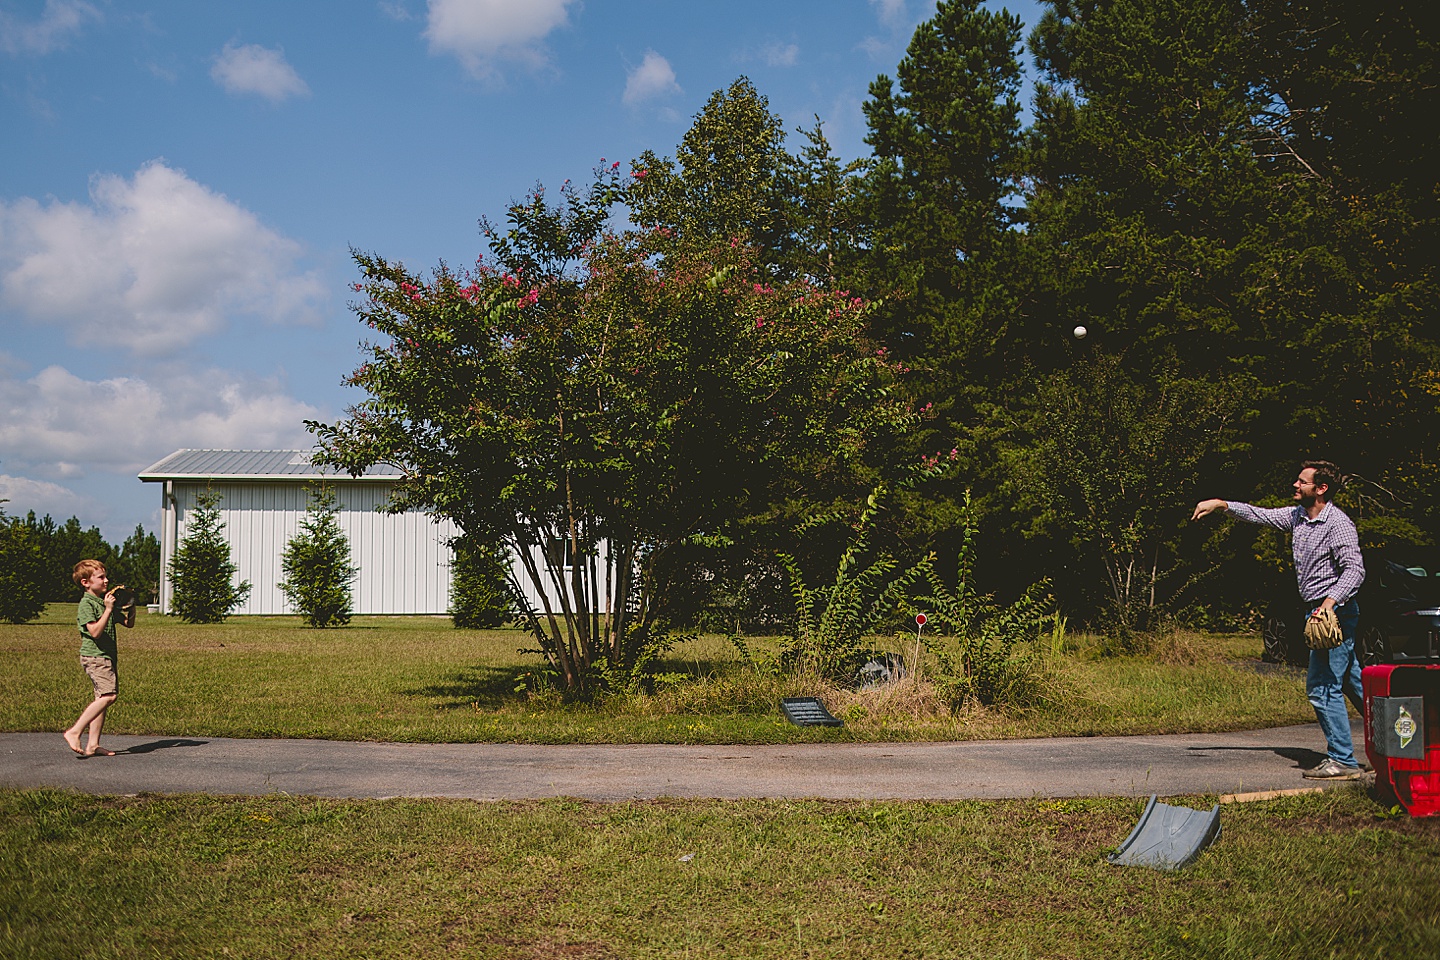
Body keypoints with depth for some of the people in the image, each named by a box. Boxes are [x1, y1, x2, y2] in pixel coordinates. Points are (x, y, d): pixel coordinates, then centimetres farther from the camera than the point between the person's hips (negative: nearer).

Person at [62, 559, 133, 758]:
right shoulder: (86, 604, -10)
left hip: (107, 656, 9)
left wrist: (131, 606, 5)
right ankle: (74, 732, -18)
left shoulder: (105, 602, 18)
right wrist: (108, 610, -23)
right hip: (94, 656, -9)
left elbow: (129, 623, 23)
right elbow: (95, 631, -22)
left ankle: (93, 745, 7)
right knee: (108, 695, -20)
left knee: (103, 698, 6)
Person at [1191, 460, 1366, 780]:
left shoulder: (1337, 523, -15)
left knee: (1322, 687, -8)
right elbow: (1260, 515, 19)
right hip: (1319, 612, 9)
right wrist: (1221, 504, 11)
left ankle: (1342, 760, -1)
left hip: (1336, 611, -9)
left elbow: (1354, 569, -22)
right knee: (1352, 683, 15)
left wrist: (1330, 602, -31)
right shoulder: (1298, 516, 11)